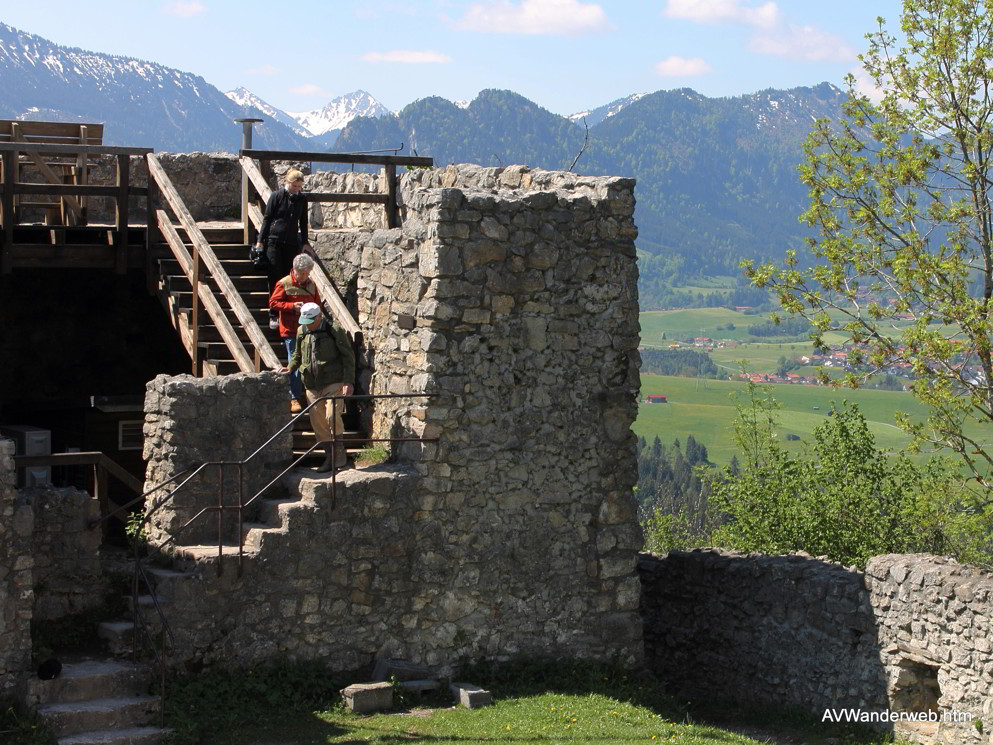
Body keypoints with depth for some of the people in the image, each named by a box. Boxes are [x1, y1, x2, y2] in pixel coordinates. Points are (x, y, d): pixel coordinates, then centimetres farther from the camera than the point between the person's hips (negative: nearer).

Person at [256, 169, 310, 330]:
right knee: (275, 279, -5)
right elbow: (267, 219, 0)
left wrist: (305, 242, 16)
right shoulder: (277, 196, -4)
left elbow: (303, 222, 16)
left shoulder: (302, 199, 6)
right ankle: (273, 315, -1)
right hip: (274, 242, -3)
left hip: (292, 243, 3)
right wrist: (260, 241, -2)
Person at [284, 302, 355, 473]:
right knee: (318, 422, 5)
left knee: (332, 416, -20)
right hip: (312, 386, 6)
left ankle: (340, 451, -1)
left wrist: (349, 382, -12)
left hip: (334, 382, -5)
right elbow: (298, 353, 24)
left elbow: (348, 356, -4)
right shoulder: (301, 331, 8)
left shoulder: (335, 331, -7)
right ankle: (330, 457, 15)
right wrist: (291, 367, 4)